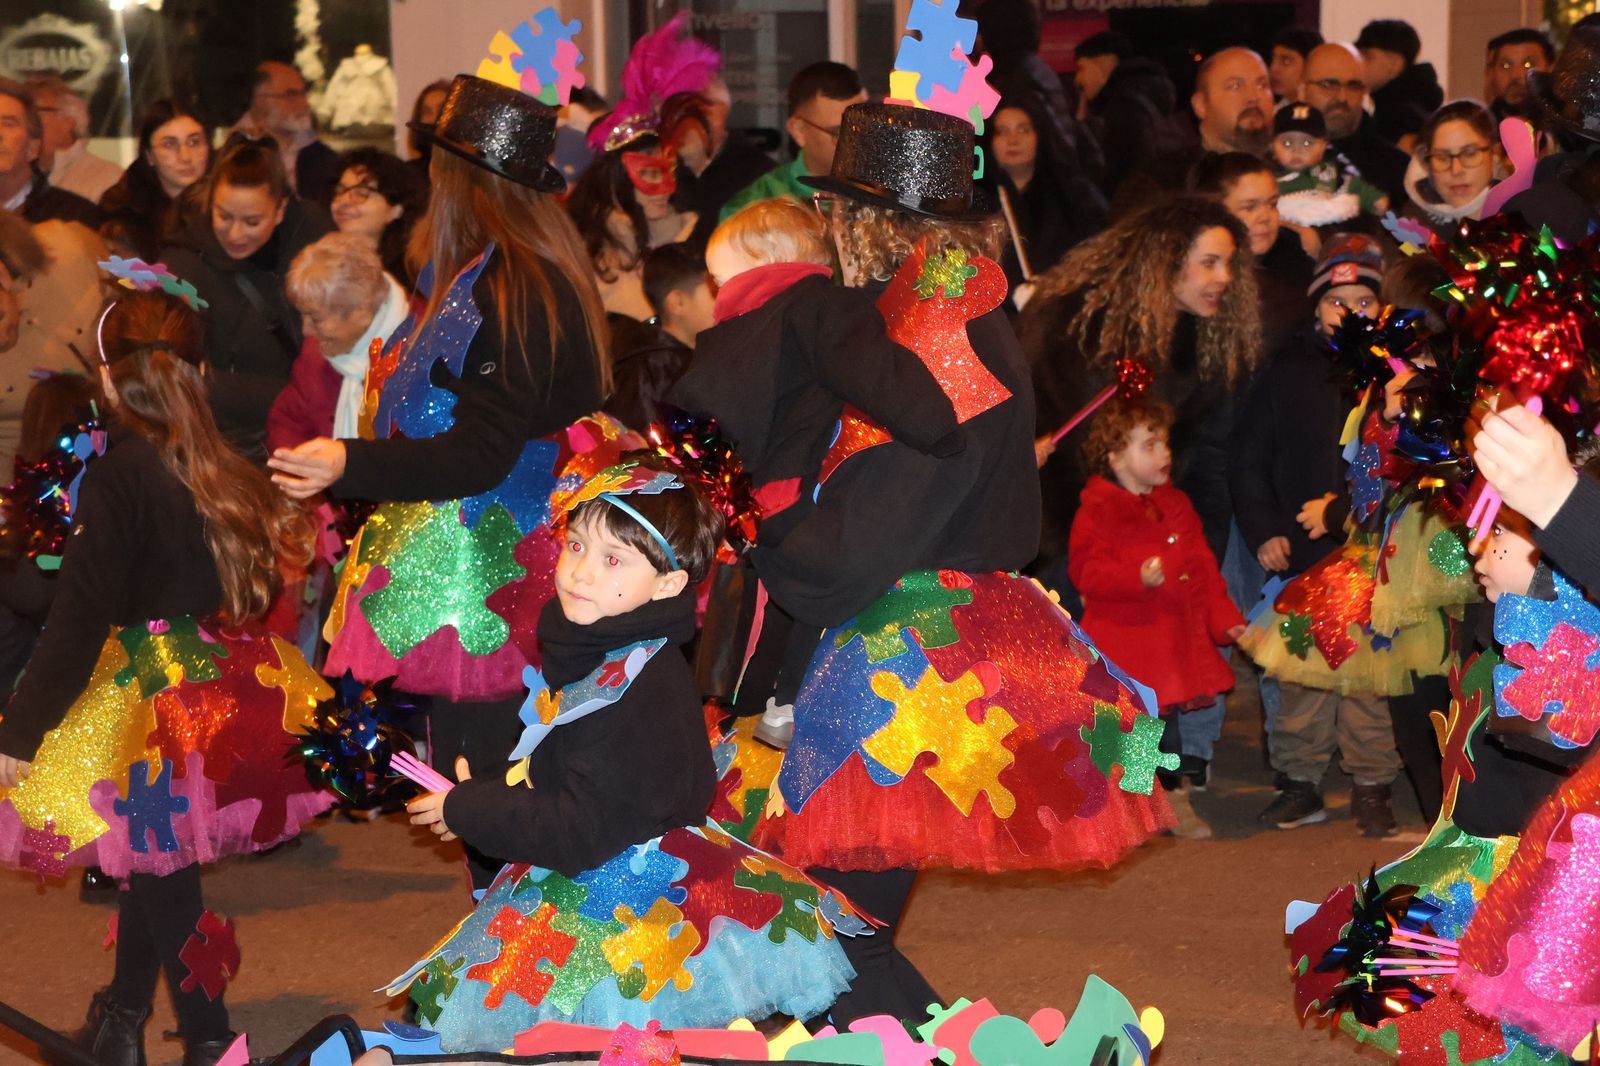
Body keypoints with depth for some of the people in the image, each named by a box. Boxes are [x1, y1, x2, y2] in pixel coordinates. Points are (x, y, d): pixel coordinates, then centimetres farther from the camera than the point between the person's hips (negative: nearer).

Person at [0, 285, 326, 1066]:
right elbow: (261, 577, 14)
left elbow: (79, 619, -18)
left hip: (156, 705, -7)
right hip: (231, 689, 7)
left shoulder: (116, 480, -16)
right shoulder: (227, 472, 3)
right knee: (153, 863, 19)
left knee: (161, 876, 5)